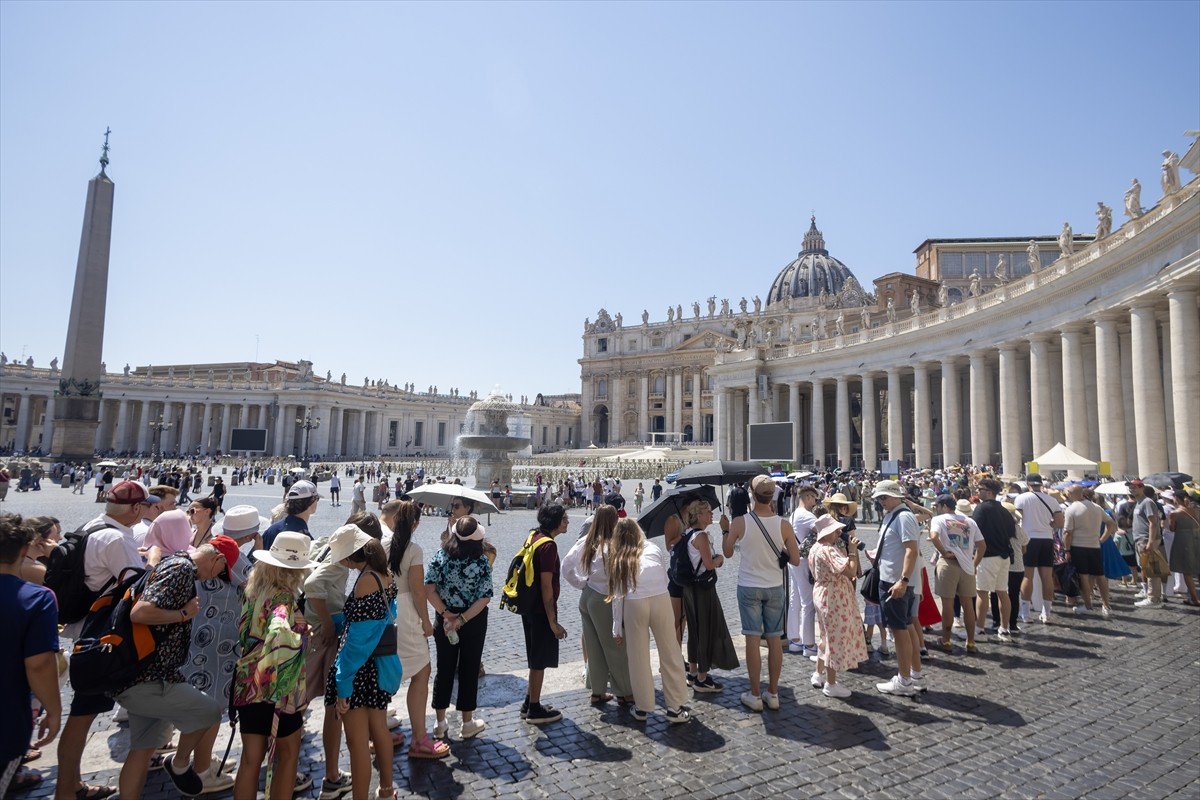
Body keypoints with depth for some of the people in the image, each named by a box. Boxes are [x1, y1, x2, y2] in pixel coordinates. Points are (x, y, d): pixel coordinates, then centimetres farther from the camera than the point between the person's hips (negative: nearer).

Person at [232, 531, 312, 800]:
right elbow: (280, 633, -40)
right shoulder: (283, 596, -21)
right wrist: (303, 637, -21)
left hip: (247, 683, 7)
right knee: (288, 755, 14)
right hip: (277, 688, -6)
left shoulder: (254, 589, 1)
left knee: (250, 758, 16)